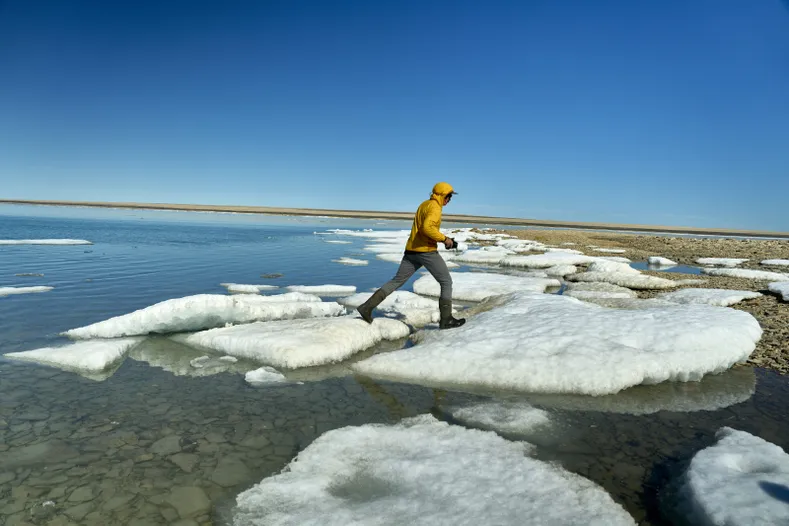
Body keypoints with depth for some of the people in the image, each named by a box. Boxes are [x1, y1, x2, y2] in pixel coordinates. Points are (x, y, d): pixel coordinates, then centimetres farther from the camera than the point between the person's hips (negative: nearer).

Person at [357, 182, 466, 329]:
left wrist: (442, 239, 20)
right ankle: (446, 320, 8)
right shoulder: (435, 207, -11)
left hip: (412, 250, 9)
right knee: (446, 282, 5)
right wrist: (444, 239, -15)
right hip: (427, 251, -8)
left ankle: (368, 306, 2)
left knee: (396, 281, 10)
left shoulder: (424, 205, 19)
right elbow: (427, 228, -28)